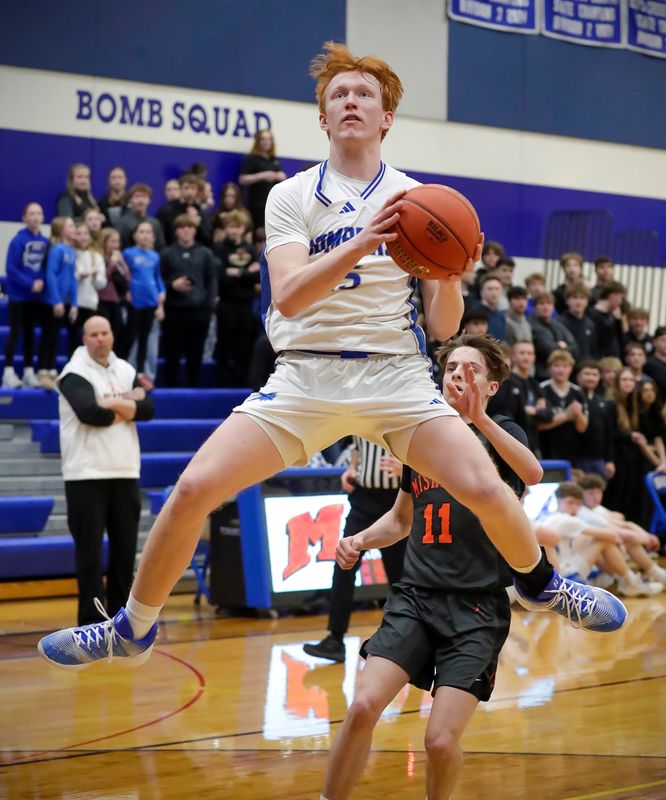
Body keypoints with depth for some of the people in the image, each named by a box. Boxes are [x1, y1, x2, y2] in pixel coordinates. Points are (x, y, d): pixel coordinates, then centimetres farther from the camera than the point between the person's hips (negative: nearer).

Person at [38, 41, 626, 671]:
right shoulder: (291, 196, 4)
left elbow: (444, 327, 5)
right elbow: (288, 297, -14)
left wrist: (451, 278, -18)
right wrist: (360, 244, -29)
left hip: (396, 374, 0)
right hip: (306, 373, 0)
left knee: (484, 488, -19)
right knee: (194, 488, -15)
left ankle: (538, 583, 14)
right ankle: (133, 628, 7)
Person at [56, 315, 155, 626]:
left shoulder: (126, 370, 13)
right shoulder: (75, 374, -5)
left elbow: (147, 409, -1)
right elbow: (89, 413, -22)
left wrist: (112, 404, -15)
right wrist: (128, 406, -7)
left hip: (125, 472, 6)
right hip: (86, 475, -6)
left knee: (125, 545, 8)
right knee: (90, 549, -5)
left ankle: (119, 613, 17)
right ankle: (91, 619, 0)